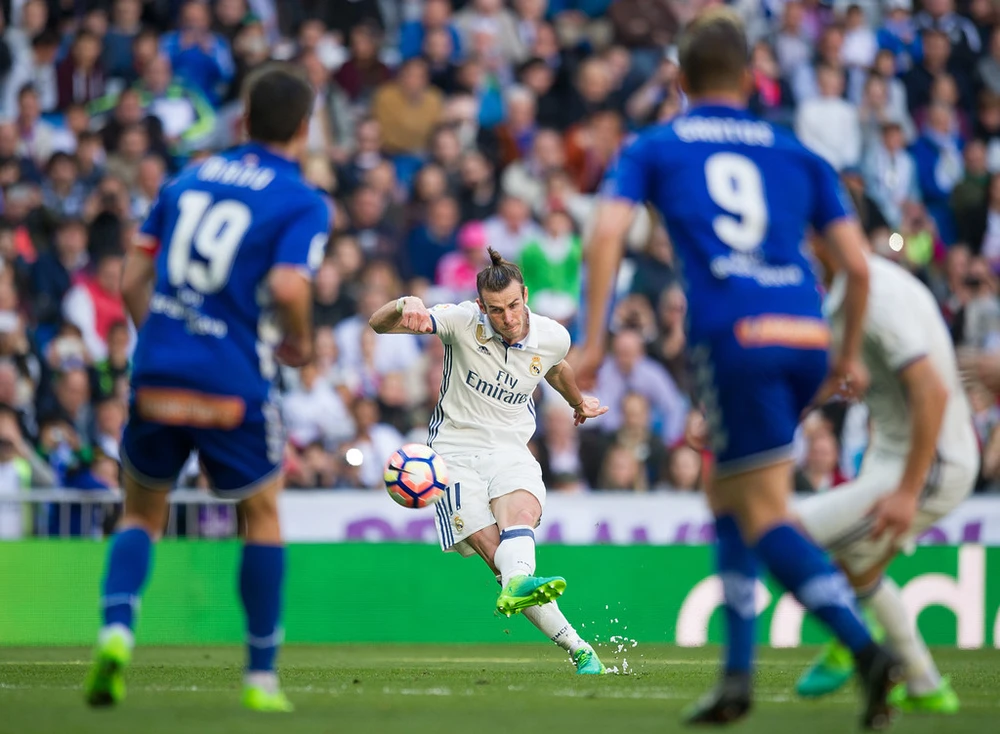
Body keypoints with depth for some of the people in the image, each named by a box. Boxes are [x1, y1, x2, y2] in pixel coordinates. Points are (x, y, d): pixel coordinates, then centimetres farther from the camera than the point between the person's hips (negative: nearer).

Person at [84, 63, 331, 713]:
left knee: (142, 513, 18)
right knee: (262, 514, 16)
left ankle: (116, 630, -9)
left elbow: (132, 281, 13)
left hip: (158, 369, 3)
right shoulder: (304, 203, -2)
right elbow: (288, 288, -18)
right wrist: (301, 345, 1)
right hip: (234, 384, -3)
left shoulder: (187, 180, 14)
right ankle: (261, 678, 15)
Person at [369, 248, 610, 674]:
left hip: (511, 450, 2)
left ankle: (518, 586, -63)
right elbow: (378, 324, -15)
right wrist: (406, 305, -38)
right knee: (498, 556, -20)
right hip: (455, 452, -2)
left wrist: (579, 404, 48)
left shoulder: (554, 337, 0)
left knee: (520, 512, -34)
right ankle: (578, 650, -25)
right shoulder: (463, 321, -10)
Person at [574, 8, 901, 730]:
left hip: (734, 338, -4)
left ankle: (868, 650, -21)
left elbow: (606, 235, -2)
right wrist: (851, 355, 26)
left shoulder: (653, 149, 14)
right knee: (729, 495, 20)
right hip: (806, 338, 4)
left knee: (765, 517, -2)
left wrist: (593, 339, 0)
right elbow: (858, 266, 14)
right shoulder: (795, 154, 20)